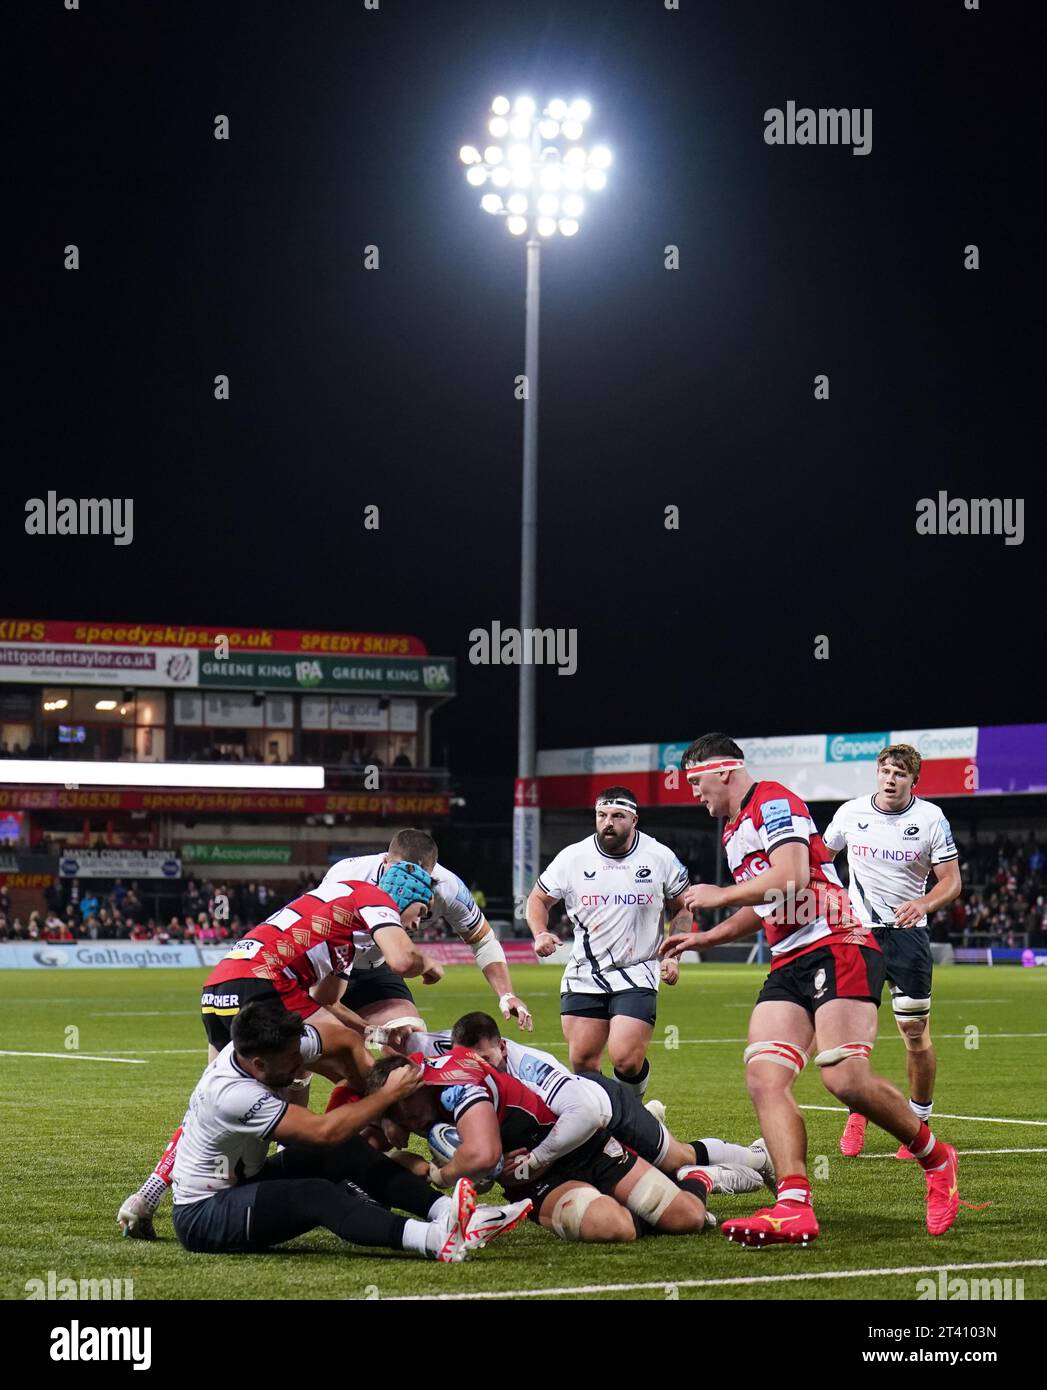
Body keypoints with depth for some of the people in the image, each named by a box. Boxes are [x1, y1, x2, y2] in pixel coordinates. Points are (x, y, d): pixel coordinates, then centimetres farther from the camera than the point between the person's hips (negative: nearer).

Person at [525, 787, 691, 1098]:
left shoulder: (660, 858, -2)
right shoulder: (573, 857, -2)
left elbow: (682, 909, 12)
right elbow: (538, 899, 12)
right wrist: (540, 934, -8)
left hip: (636, 975, -2)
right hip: (583, 976, 2)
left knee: (626, 1061, -16)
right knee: (582, 1063, 1)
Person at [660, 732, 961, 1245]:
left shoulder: (773, 802, -5)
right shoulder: (734, 831, 25)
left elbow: (791, 878, -20)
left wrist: (718, 895, -8)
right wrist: (707, 937, 34)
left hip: (837, 947, -10)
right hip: (789, 963, 10)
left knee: (845, 1078, -22)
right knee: (764, 1078, -12)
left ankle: (936, 1159, 2)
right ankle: (794, 1207, -22)